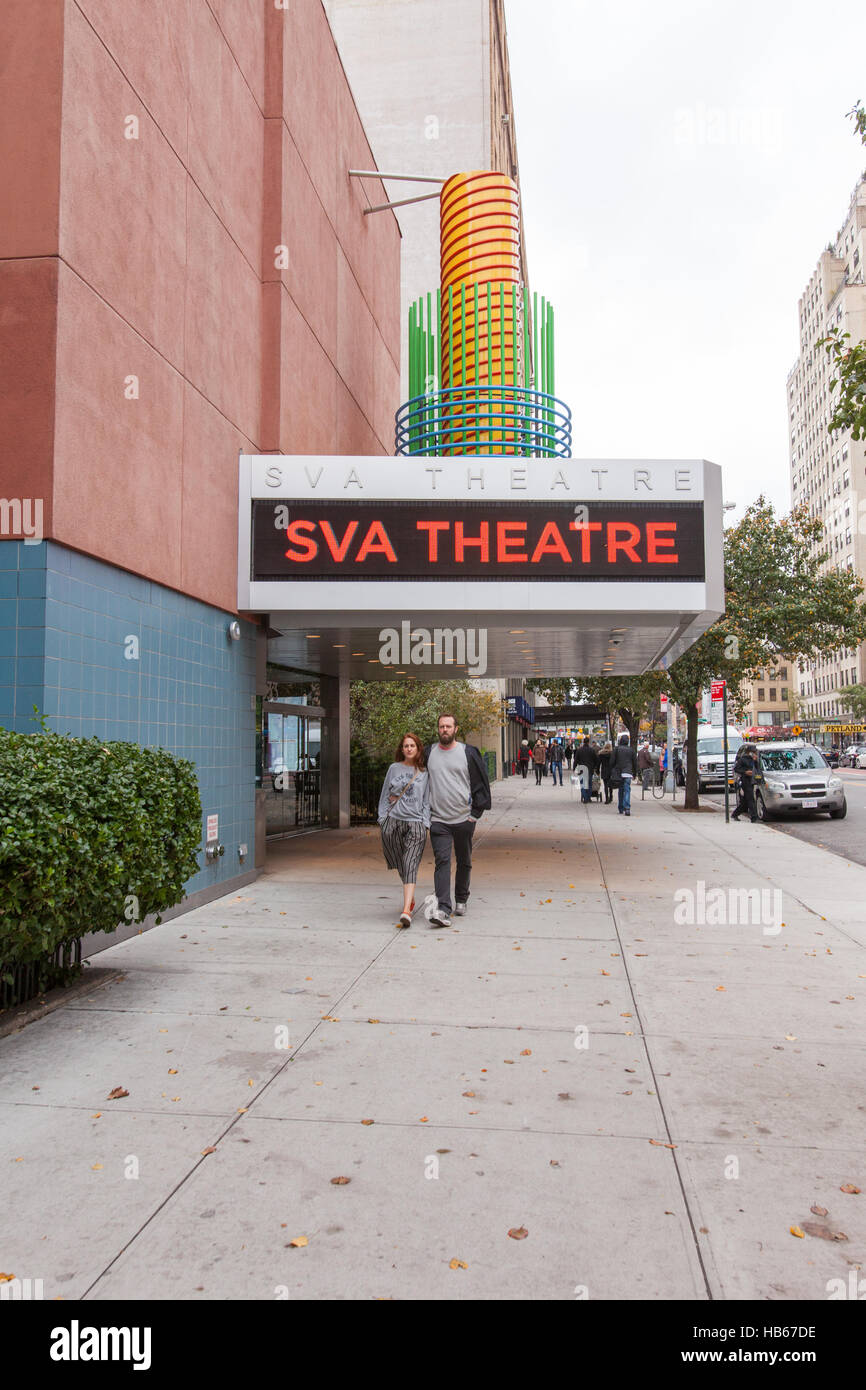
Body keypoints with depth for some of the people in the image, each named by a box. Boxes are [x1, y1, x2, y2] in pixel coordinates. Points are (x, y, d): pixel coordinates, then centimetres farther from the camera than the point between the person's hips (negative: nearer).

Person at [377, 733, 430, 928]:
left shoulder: (424, 772, 8)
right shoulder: (394, 768, 11)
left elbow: (427, 800, 8)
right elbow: (385, 795, 15)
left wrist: (425, 824, -1)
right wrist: (383, 818, 8)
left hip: (415, 822, -2)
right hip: (393, 821, 2)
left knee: (410, 866, -13)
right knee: (399, 865, 7)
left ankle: (406, 910, -22)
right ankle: (411, 898, 31)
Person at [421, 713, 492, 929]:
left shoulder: (469, 753, 0)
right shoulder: (428, 753, 6)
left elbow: (482, 783, 3)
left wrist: (476, 812, -2)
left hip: (464, 819, 0)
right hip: (438, 820, 0)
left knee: (464, 862, 13)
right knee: (442, 861, -13)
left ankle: (461, 900, 32)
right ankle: (443, 910, -21)